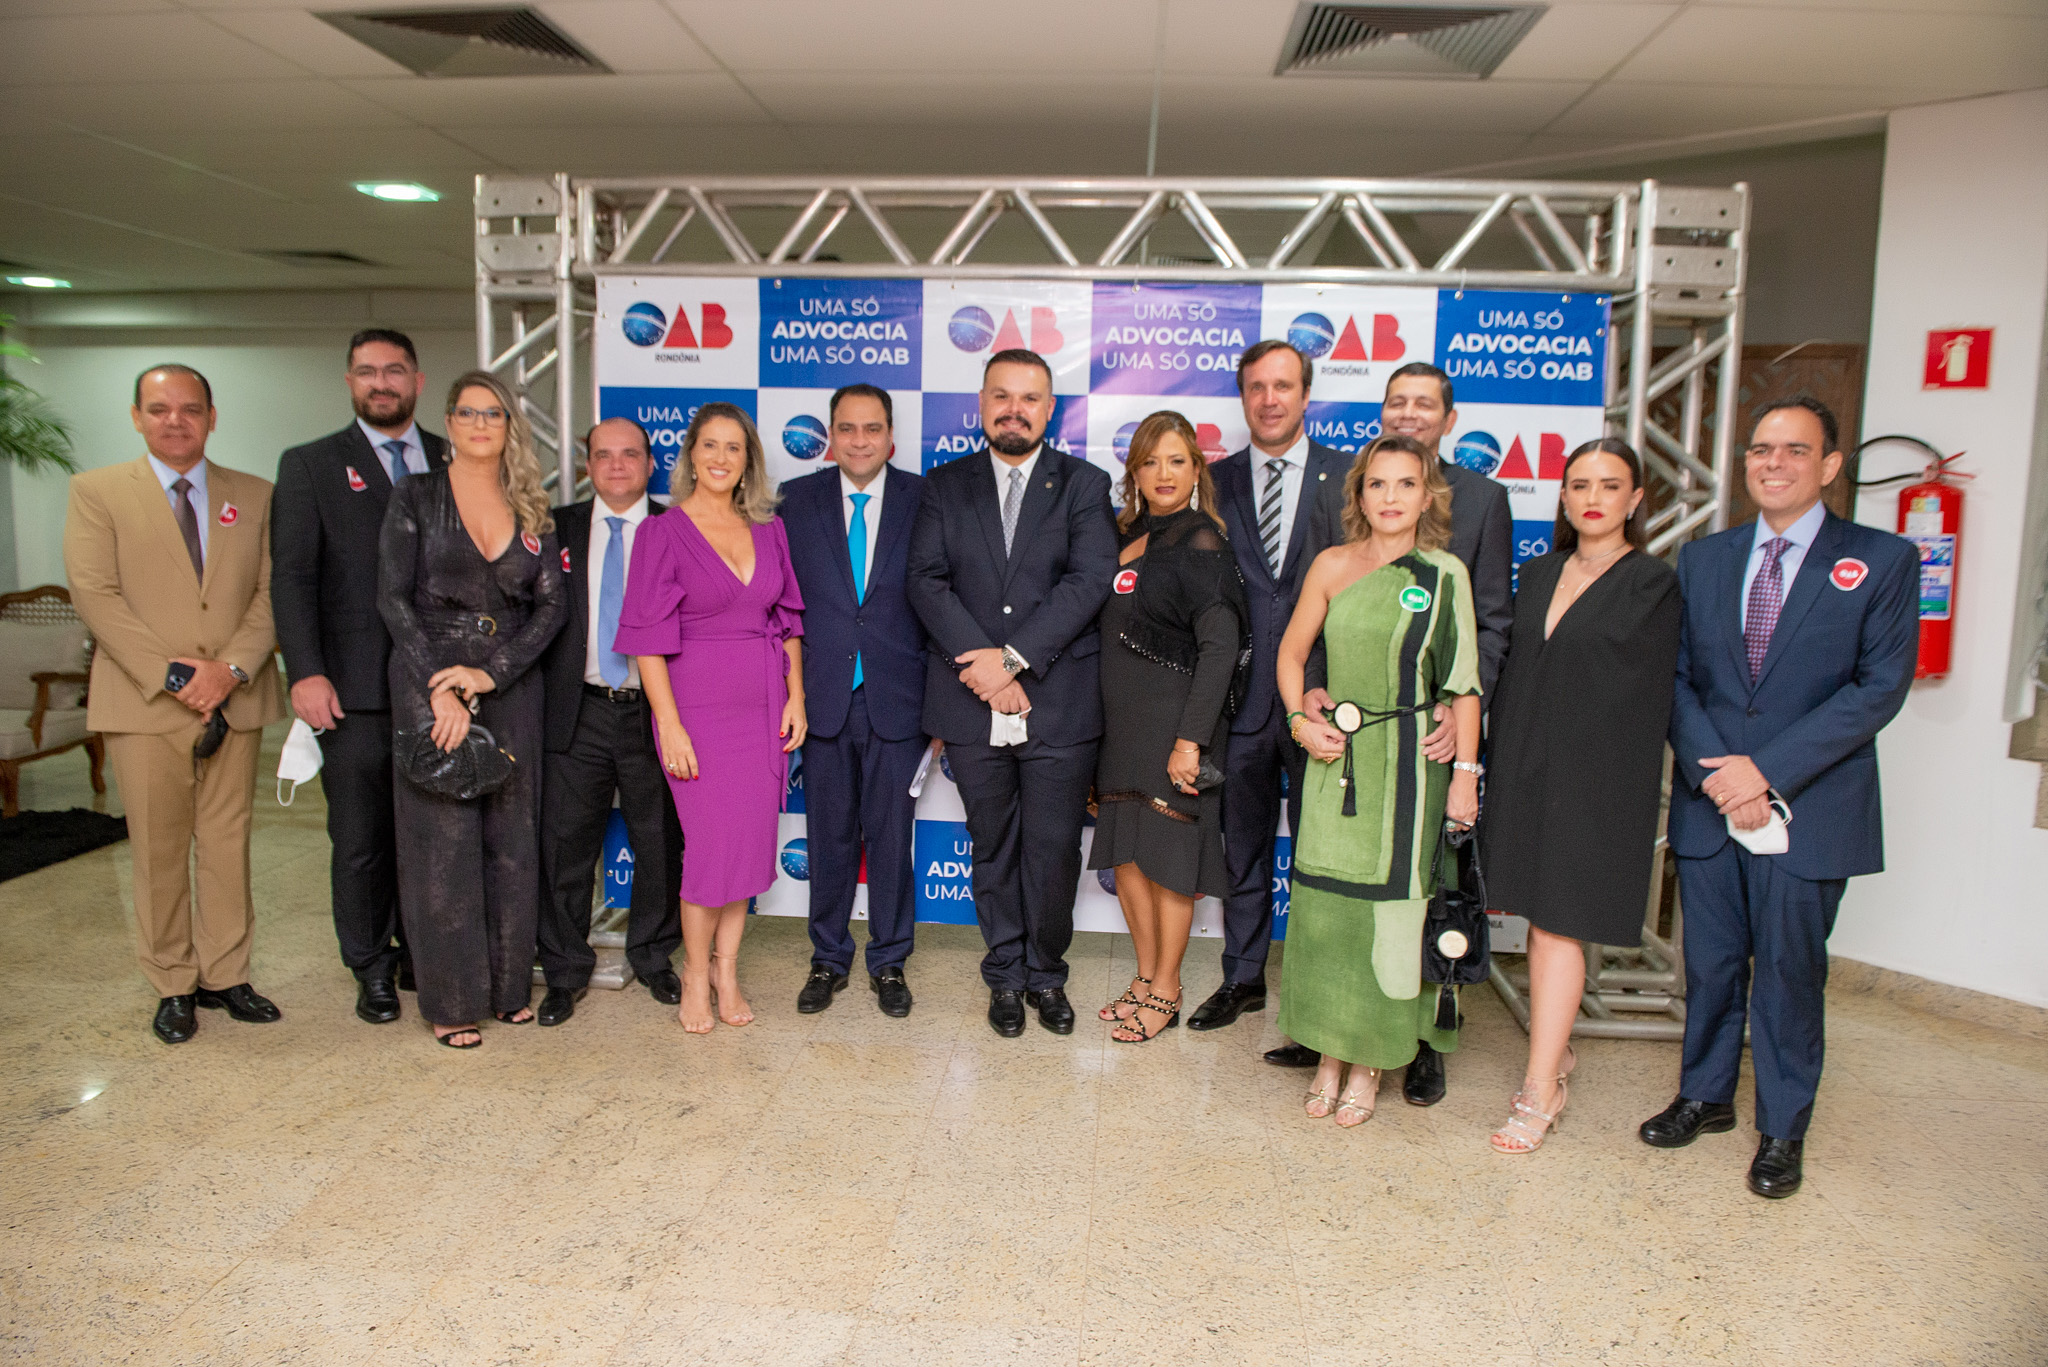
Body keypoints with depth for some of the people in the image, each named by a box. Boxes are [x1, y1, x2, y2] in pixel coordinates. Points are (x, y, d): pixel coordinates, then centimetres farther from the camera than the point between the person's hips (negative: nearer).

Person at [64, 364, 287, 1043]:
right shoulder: (96, 491, 3)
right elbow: (95, 593, -6)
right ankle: (174, 986, 17)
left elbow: (273, 592, 4)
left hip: (235, 701, 2)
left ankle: (225, 975, 19)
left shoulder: (255, 496, 10)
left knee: (228, 845, 7)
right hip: (144, 705, -2)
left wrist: (231, 668, -10)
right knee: (158, 852, 5)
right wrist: (173, 673, -14)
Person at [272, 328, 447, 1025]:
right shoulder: (309, 465, 6)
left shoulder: (454, 464, 11)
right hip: (353, 688, -1)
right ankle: (372, 969, 20)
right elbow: (292, 578, -1)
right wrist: (306, 673, -11)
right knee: (360, 837, 5)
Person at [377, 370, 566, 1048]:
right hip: (431, 684, -3)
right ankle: (450, 1000, 11)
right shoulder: (416, 497, 1)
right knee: (442, 842, 0)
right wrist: (438, 687, -14)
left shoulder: (531, 509, 9)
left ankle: (508, 984, 19)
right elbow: (393, 599, -5)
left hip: (511, 687, 3)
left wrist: (493, 671, -12)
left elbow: (552, 602, 1)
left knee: (511, 838, 6)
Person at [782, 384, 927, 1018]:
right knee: (829, 836, 12)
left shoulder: (924, 500, 0)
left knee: (891, 838, 7)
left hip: (897, 700, -1)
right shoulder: (796, 500, 4)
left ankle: (889, 961, 24)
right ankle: (828, 958, 28)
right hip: (823, 698, 1)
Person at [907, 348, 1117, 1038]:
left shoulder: (1084, 484, 4)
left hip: (1059, 704, -1)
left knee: (1053, 852, 4)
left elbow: (1090, 580, -9)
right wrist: (981, 664, -15)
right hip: (972, 705, 2)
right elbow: (926, 579, -2)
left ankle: (1046, 973, 27)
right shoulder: (944, 485, 9)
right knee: (993, 849, 13)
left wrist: (1014, 658, -16)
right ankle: (1006, 976, 29)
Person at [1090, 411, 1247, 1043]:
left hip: (1174, 724, -7)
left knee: (1167, 855, 2)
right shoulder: (1130, 536, 12)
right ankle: (1146, 976, 27)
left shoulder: (1200, 542, -11)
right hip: (1122, 722, 7)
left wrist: (1191, 738, -22)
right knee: (1124, 852, 12)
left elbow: (1220, 647, -17)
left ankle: (1166, 992, 17)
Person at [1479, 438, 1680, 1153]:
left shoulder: (1654, 584, -4)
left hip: (1595, 778, -5)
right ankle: (1555, 1047, 29)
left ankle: (1540, 1090, 4)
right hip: (1525, 767, 5)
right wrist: (1496, 765, 7)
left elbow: (1644, 698, -5)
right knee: (1541, 916, 12)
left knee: (1560, 926, -4)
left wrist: (1626, 793, -7)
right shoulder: (1539, 573, 12)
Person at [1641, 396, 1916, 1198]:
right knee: (1710, 964, 13)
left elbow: (1880, 687, -10)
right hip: (1709, 803, 3)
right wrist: (1714, 770, -11)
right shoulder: (1702, 560, 10)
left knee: (1789, 972, 7)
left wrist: (1768, 769, -16)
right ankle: (1705, 1096, 32)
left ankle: (1783, 1130, 25)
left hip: (1809, 808, -3)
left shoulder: (1882, 560, -1)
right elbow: (1677, 676, 5)